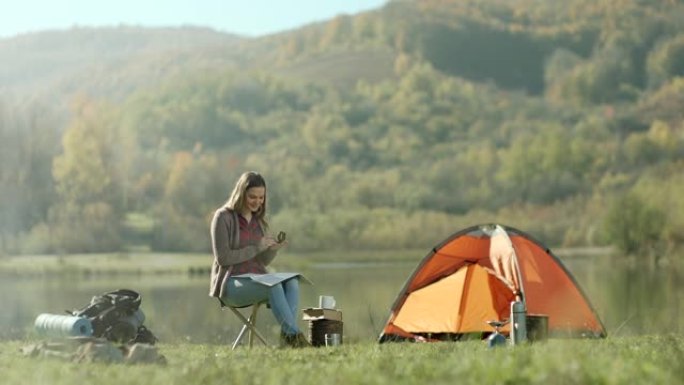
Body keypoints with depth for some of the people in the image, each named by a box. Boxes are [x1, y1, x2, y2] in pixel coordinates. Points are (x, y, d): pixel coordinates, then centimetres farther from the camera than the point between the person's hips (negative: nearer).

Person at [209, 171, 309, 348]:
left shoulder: (259, 220, 15)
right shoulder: (223, 217, -4)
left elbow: (263, 261, 14)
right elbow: (223, 258, -12)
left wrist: (273, 249, -8)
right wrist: (257, 247, -15)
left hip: (257, 280, 6)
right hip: (232, 283, -6)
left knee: (292, 281, -25)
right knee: (274, 284, -35)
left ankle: (287, 335, -37)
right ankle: (295, 336, -34)